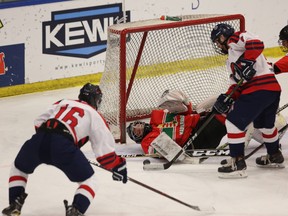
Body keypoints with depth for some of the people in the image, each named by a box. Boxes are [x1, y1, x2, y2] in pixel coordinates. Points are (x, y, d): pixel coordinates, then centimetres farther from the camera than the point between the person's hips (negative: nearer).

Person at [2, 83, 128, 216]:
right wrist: (118, 166, 30)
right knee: (89, 181, 13)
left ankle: (14, 205, 21)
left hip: (38, 140, 4)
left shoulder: (62, 103, 32)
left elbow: (39, 122, 28)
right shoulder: (94, 115, 22)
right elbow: (105, 146, 19)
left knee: (19, 168, 32)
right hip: (63, 146, -3)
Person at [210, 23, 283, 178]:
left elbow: (257, 44, -19)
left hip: (259, 89, -11)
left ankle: (237, 164, -7)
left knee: (234, 122, -9)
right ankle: (275, 157, 50)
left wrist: (247, 61, -28)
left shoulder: (236, 39, 1)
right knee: (265, 124, 31)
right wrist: (226, 99, 5)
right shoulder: (231, 61, 28)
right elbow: (237, 83, 20)